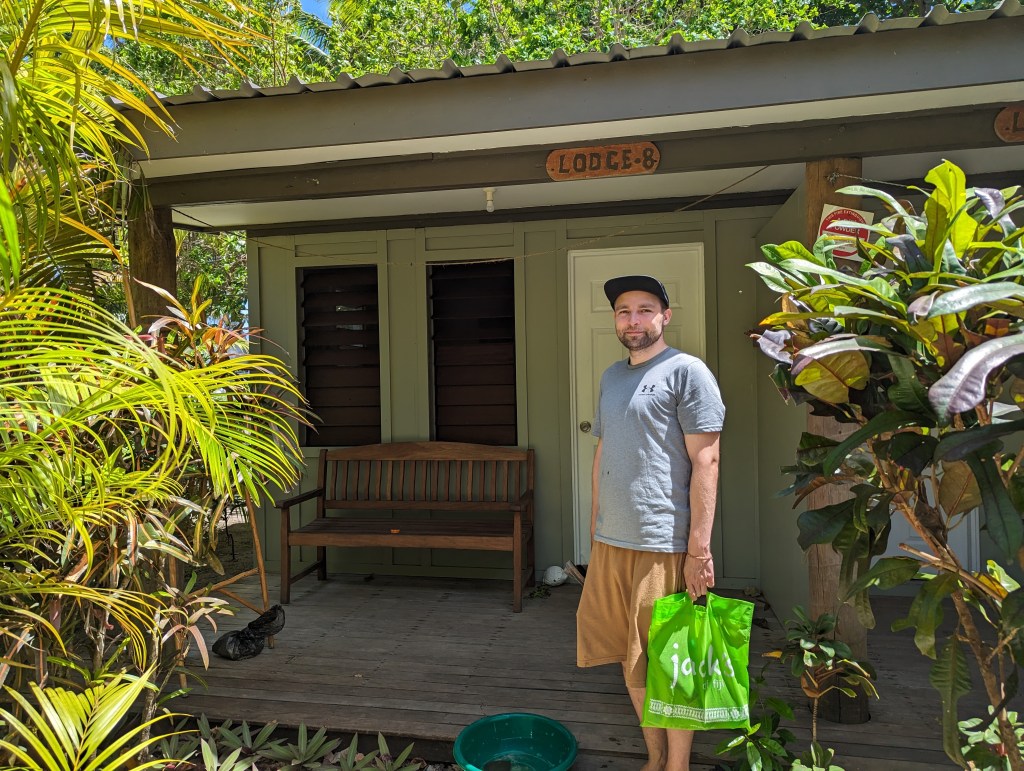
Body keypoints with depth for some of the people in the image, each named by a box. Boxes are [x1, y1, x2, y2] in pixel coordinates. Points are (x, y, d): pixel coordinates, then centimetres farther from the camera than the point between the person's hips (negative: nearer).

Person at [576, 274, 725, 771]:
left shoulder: (686, 371, -7)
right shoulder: (611, 376, 14)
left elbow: (705, 460, -12)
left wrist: (700, 548, -16)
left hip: (663, 545, -7)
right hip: (610, 542, 7)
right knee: (631, 663, 17)